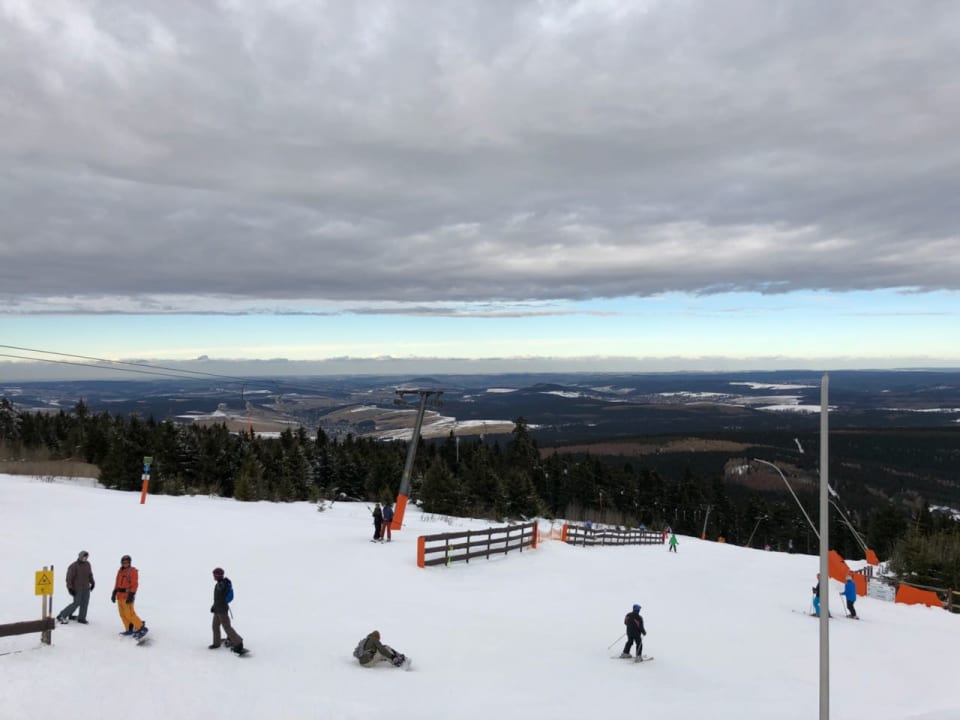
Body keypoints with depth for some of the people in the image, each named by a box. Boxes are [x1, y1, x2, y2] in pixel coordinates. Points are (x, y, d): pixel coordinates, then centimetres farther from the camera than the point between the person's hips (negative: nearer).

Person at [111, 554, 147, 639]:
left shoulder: (133, 571, -9)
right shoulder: (120, 571, 12)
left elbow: (135, 584, -14)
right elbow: (117, 583, 18)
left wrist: (131, 595, -20)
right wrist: (114, 593, 14)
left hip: (127, 596, -8)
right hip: (120, 596, 8)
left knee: (129, 614, -11)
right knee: (123, 614, 8)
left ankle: (141, 628, -6)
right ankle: (129, 630, 17)